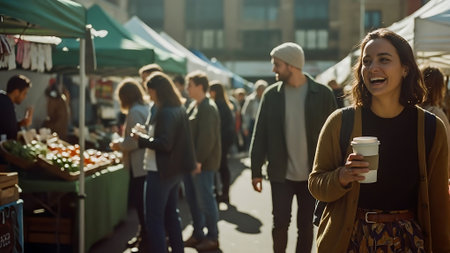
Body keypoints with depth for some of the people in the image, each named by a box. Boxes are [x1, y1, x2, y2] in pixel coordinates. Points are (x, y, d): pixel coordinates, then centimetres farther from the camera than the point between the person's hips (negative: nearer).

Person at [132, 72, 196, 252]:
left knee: (154, 218, -3)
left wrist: (142, 139, -14)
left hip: (161, 171, -10)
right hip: (175, 170, 10)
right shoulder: (180, 109, 9)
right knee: (171, 215, 20)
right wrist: (148, 136, 8)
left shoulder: (165, 112, -20)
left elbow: (164, 144, -26)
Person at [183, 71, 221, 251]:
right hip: (191, 161, 10)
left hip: (203, 163, -10)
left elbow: (207, 138, -22)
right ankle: (197, 234, 27)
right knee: (192, 199, 15)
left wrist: (198, 160, -23)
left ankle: (212, 237, 10)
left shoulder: (208, 108, -16)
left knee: (205, 200, -2)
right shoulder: (193, 106, 15)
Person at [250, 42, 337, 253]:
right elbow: (260, 135, 2)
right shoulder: (271, 95, 0)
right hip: (281, 174, 1)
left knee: (306, 226, 10)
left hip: (311, 174, -1)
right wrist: (256, 170, -1)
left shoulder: (322, 94, -5)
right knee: (280, 223, 3)